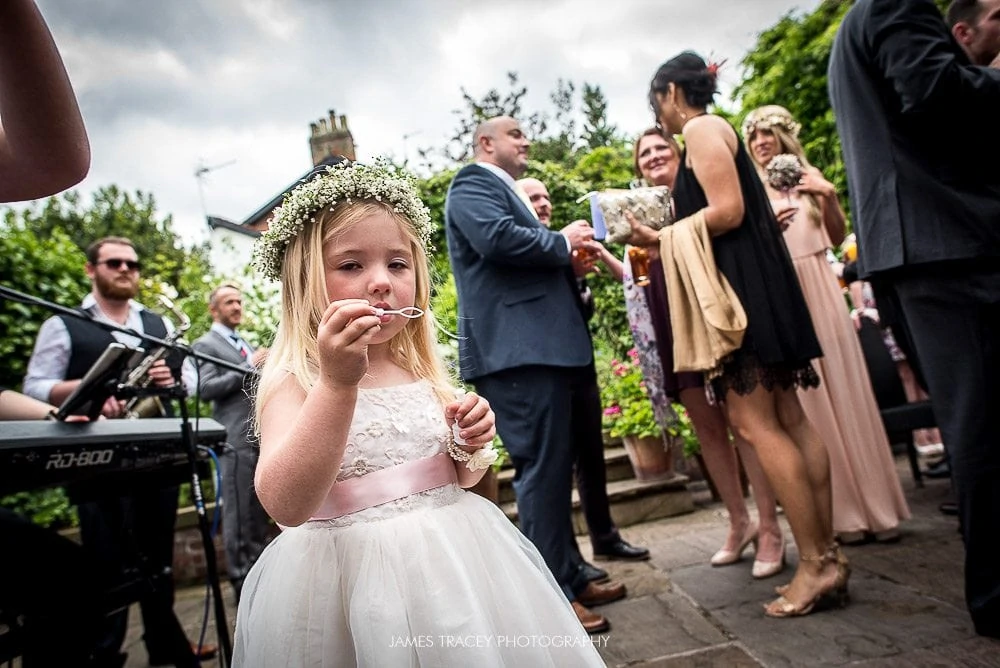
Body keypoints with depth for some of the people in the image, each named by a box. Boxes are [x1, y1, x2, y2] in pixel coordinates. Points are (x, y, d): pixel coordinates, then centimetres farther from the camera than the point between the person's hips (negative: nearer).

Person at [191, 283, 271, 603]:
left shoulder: (247, 345, 22)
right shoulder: (205, 345, -1)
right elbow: (206, 389, -13)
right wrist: (248, 367, -16)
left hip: (263, 437, 7)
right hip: (236, 441, -7)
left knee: (261, 513, 13)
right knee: (239, 514, 0)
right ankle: (242, 583, 10)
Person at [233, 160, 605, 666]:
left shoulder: (421, 369, 3)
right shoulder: (292, 379, -11)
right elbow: (286, 506, -27)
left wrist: (470, 446, -7)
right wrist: (337, 383, -34)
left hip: (453, 559, 5)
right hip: (356, 571, -5)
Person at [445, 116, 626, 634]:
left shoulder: (509, 193, 28)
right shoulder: (473, 184, -1)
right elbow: (498, 238, -21)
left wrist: (570, 254, 10)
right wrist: (563, 241, -6)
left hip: (541, 348, 10)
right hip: (517, 349, -10)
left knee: (554, 467, 14)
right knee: (541, 469, -8)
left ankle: (571, 577, 25)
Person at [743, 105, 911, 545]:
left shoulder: (809, 177, 12)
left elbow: (837, 237, 10)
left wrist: (829, 195, -3)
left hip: (818, 289, 2)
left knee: (844, 390, 3)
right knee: (810, 403, 1)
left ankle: (876, 505, 14)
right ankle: (844, 513, 10)